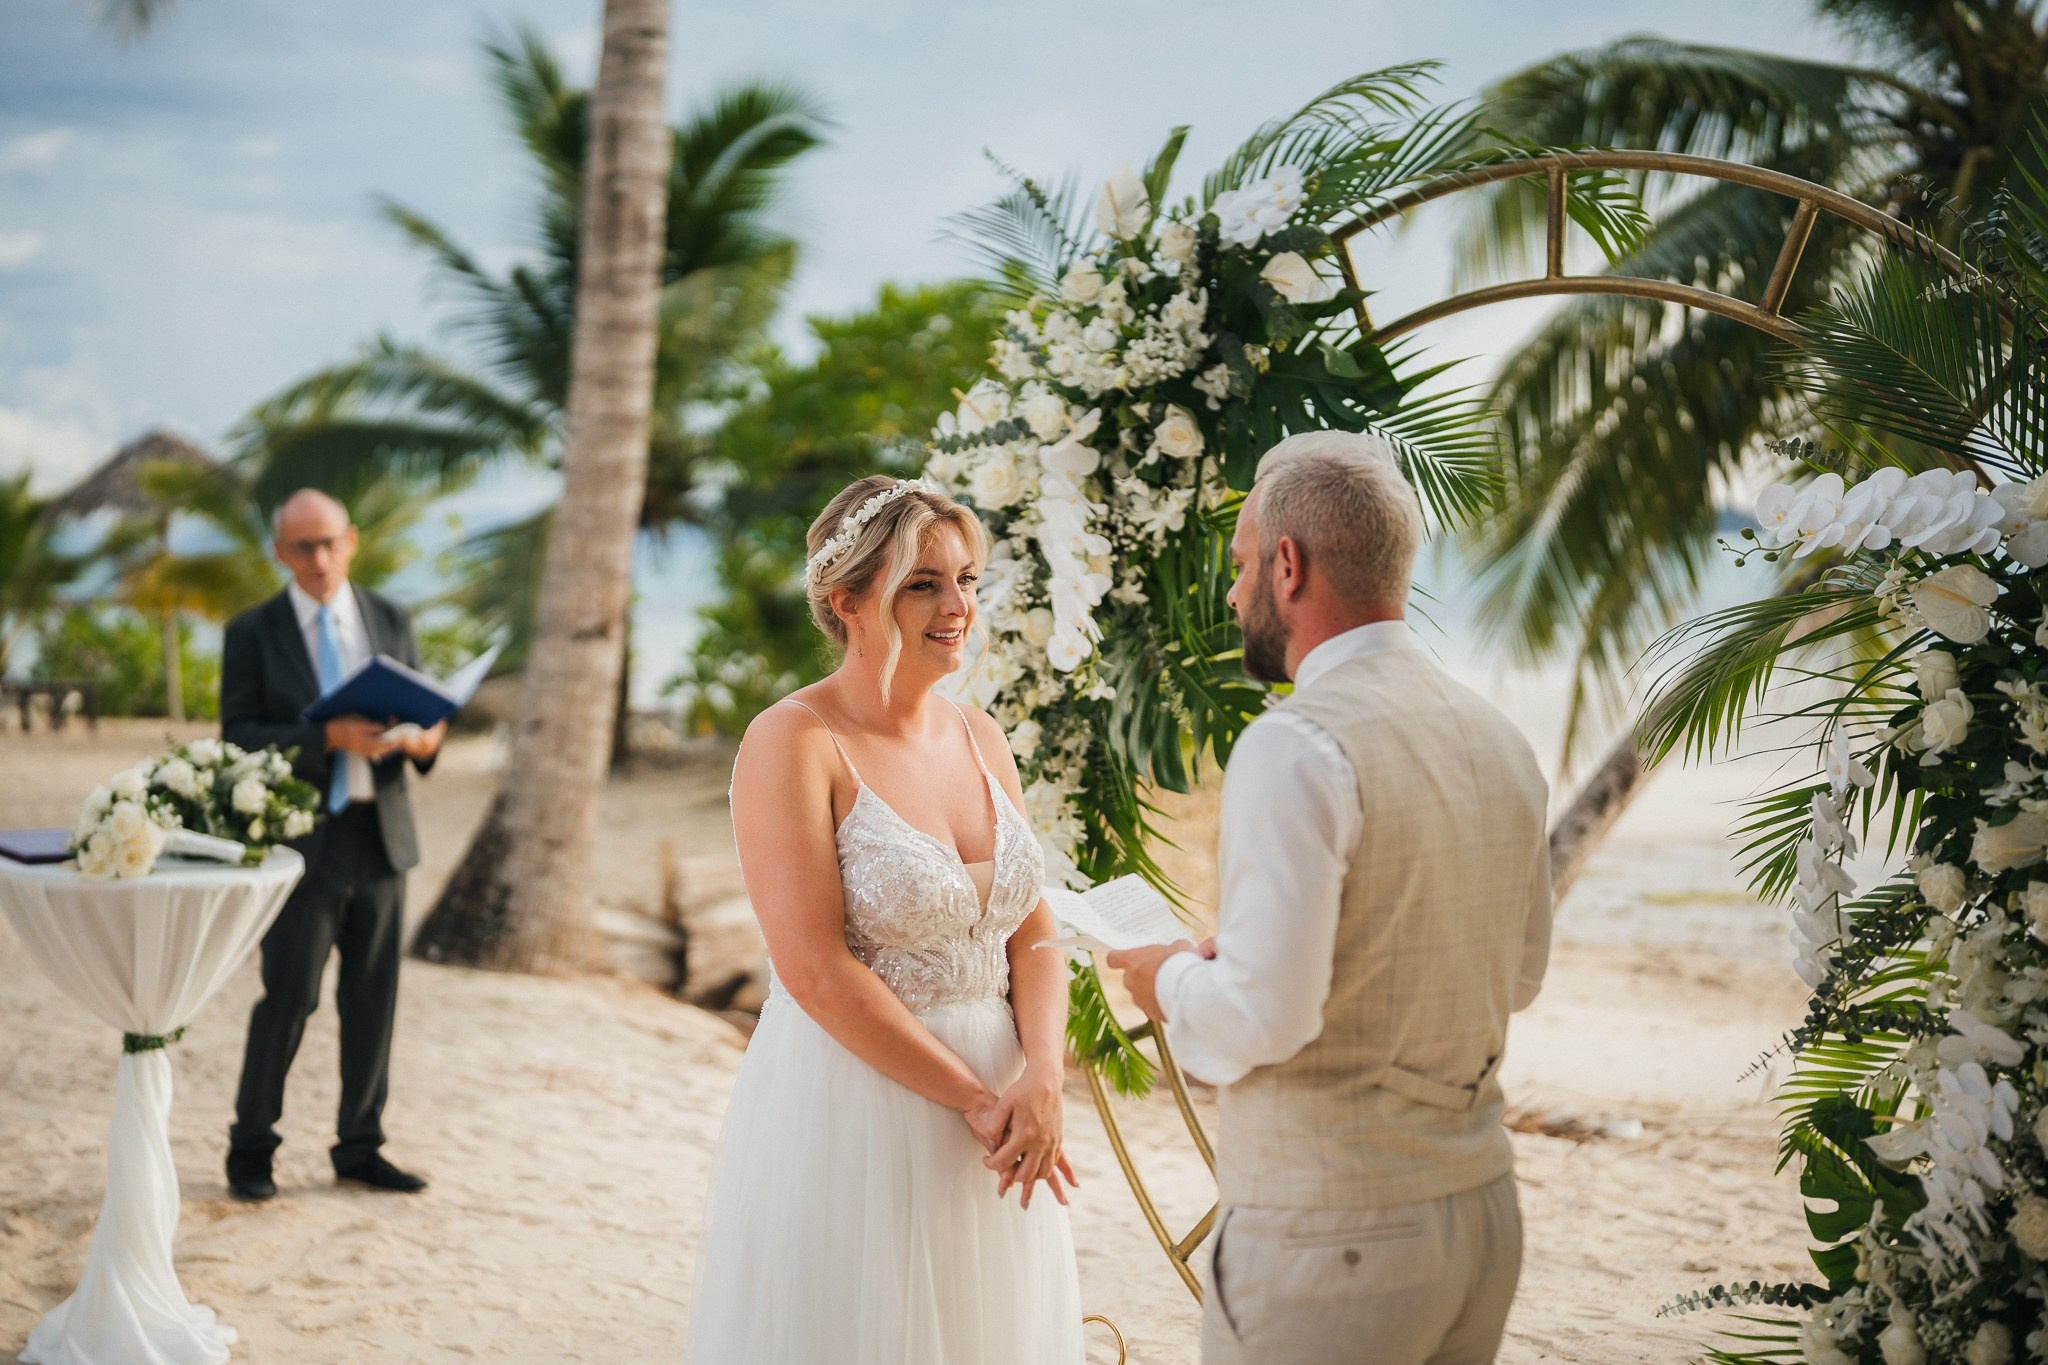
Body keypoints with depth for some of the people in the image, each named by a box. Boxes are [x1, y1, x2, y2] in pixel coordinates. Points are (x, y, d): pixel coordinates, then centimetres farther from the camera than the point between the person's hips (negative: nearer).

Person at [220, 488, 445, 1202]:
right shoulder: (252, 633, -2)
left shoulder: (390, 620, 8)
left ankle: (359, 1146, 20)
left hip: (381, 833, 4)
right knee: (289, 997, -3)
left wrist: (424, 737, -13)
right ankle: (250, 1150, 13)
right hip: (303, 839, -4)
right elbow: (239, 739, -9)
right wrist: (328, 738, -23)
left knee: (373, 997, 8)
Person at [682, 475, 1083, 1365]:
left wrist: (1042, 1079, -11)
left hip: (993, 1128, 6)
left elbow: (1033, 936, 6)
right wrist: (974, 1097, -16)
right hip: (849, 1107, -6)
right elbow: (815, 970, -18)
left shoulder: (980, 739, 8)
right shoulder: (792, 742, -12)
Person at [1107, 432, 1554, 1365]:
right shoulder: (1500, 742, 6)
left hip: (1326, 1240, -7)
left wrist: (1174, 980, -3)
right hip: (1484, 1214, 8)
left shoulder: (1297, 746, -19)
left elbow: (1268, 1013, -24)